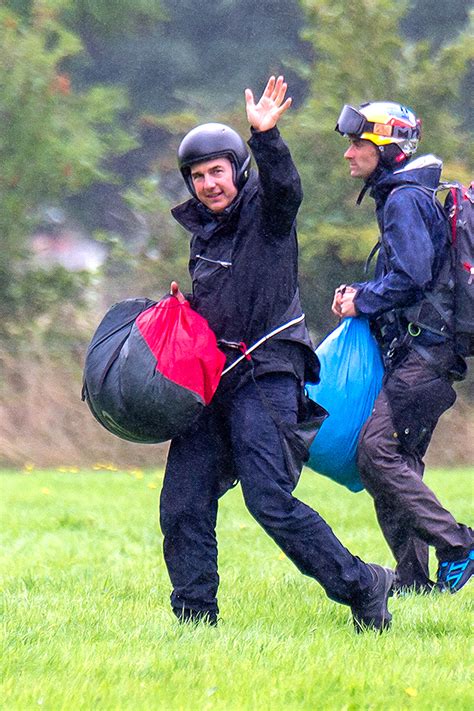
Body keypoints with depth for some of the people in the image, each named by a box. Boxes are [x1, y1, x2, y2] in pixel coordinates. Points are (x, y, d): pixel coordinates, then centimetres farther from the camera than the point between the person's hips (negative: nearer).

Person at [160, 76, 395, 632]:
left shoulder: (265, 212, -4)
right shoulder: (203, 230, 17)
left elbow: (284, 188, -28)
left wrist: (266, 137, -44)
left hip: (264, 374, -7)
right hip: (211, 377, 7)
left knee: (270, 501, -15)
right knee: (182, 506, 1)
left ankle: (362, 587, -4)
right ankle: (194, 618, 10)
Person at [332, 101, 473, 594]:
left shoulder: (404, 200, -11)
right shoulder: (401, 196, 20)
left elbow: (411, 276, -21)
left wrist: (363, 302, -8)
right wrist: (362, 293, 15)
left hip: (424, 350, -10)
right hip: (417, 350, 10)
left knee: (378, 451, -16)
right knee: (399, 461, 8)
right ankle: (414, 578, 7)